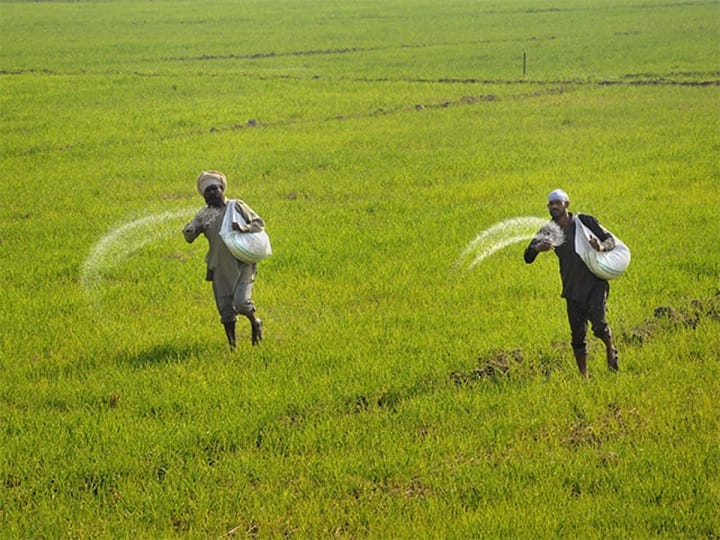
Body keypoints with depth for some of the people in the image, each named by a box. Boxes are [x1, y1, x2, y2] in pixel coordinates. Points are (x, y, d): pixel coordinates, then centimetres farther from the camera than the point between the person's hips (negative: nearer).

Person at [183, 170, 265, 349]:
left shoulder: (237, 206, 0)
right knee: (225, 310, 6)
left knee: (241, 302, -17)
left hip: (242, 265, -3)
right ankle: (232, 344, 20)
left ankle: (255, 323, 14)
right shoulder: (204, 215, 8)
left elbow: (259, 223, 1)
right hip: (220, 268, 3)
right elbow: (188, 237, 2)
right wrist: (195, 227, -20)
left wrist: (245, 228, -18)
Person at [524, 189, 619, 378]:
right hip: (572, 290, 3)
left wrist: (602, 246, -21)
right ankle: (583, 376, 16)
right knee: (577, 336, 3)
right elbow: (528, 257, -6)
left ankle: (611, 349, 13)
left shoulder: (584, 221, -3)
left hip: (595, 283, -3)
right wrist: (537, 248, -30)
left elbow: (610, 239, 4)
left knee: (598, 325, -18)